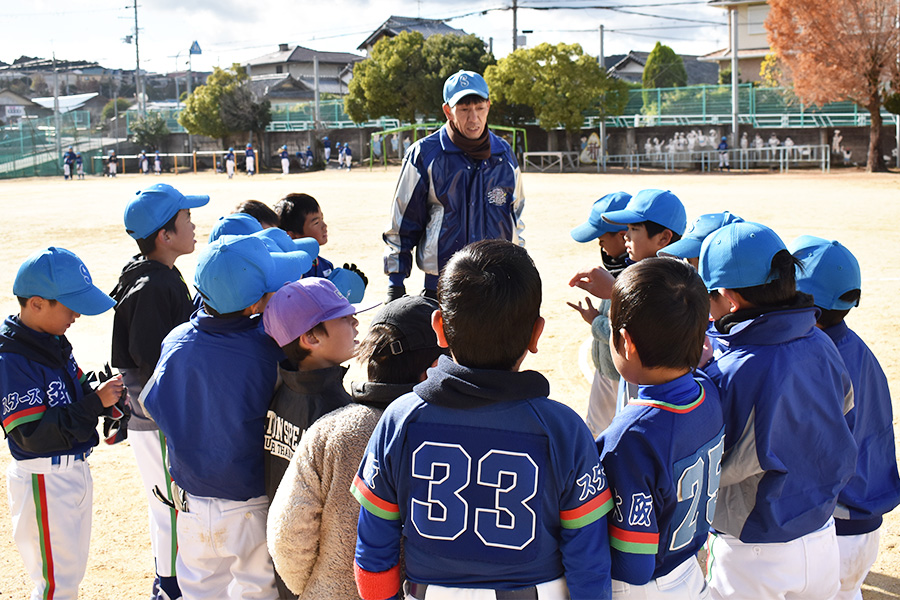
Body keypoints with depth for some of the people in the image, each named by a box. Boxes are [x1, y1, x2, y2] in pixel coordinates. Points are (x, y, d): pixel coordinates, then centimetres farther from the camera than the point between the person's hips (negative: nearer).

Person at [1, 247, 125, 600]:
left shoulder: (53, 343, 5)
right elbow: (32, 434, -27)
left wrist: (103, 394, -7)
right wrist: (94, 403, -28)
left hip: (74, 471, 9)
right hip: (43, 481, -9)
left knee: (71, 570, 21)